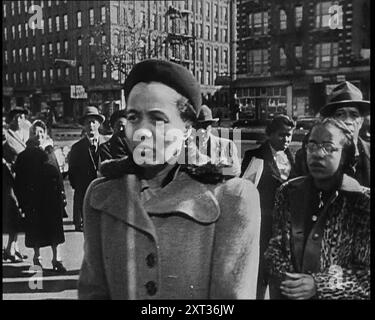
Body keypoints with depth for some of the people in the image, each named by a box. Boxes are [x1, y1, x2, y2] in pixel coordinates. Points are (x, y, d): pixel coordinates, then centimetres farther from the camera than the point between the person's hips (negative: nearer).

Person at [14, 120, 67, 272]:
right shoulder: (23, 156, 1)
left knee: (54, 228, 3)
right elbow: (19, 181, 0)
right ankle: (37, 258, 24)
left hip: (52, 197, 2)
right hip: (33, 199, -1)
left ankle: (56, 259, 12)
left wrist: (62, 195, 1)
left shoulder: (50, 152, 8)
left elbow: (58, 175, 6)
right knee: (35, 229, 7)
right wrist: (22, 201, -6)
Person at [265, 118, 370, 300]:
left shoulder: (362, 201, -15)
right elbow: (275, 246, 1)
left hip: (337, 295, -2)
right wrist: (286, 278, -15)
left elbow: (366, 272, -14)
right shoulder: (288, 192, -6)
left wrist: (318, 285, -23)